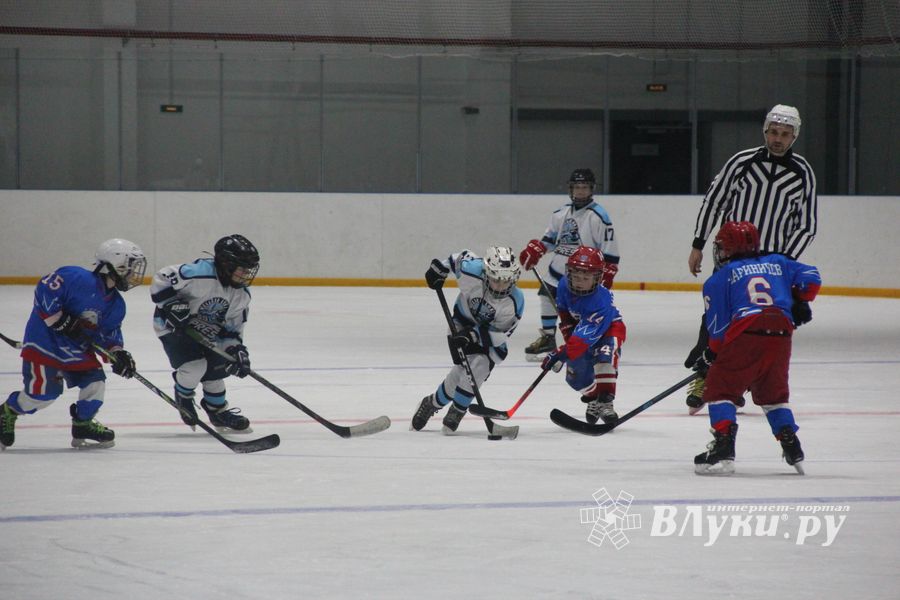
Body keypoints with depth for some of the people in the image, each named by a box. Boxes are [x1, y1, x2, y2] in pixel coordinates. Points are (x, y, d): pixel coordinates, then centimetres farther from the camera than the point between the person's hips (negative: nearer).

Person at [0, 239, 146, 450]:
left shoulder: (116, 305, 3)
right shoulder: (77, 279, -24)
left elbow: (110, 335, 12)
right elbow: (44, 290, -25)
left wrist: (118, 353, -7)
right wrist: (61, 321, -27)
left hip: (77, 348, 8)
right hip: (45, 341, -8)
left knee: (95, 382, -2)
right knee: (43, 392, -12)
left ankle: (83, 425, 21)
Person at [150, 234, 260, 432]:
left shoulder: (241, 294, -7)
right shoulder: (199, 274, -33)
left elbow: (233, 325, 2)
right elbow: (161, 280, -26)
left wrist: (236, 349, -13)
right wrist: (172, 305, -32)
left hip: (204, 331, 7)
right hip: (173, 325, -7)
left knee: (215, 369, 6)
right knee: (195, 364, -23)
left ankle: (219, 411, 30)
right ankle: (183, 398, 10)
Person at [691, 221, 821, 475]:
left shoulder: (719, 278, 13)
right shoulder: (777, 263, 24)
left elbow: (718, 328, 8)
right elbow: (810, 278, 17)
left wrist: (710, 357, 19)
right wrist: (798, 305, 32)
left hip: (746, 333, -5)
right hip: (781, 333, 5)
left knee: (720, 387, 2)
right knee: (772, 392, 24)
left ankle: (723, 448, -14)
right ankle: (791, 443, 13)